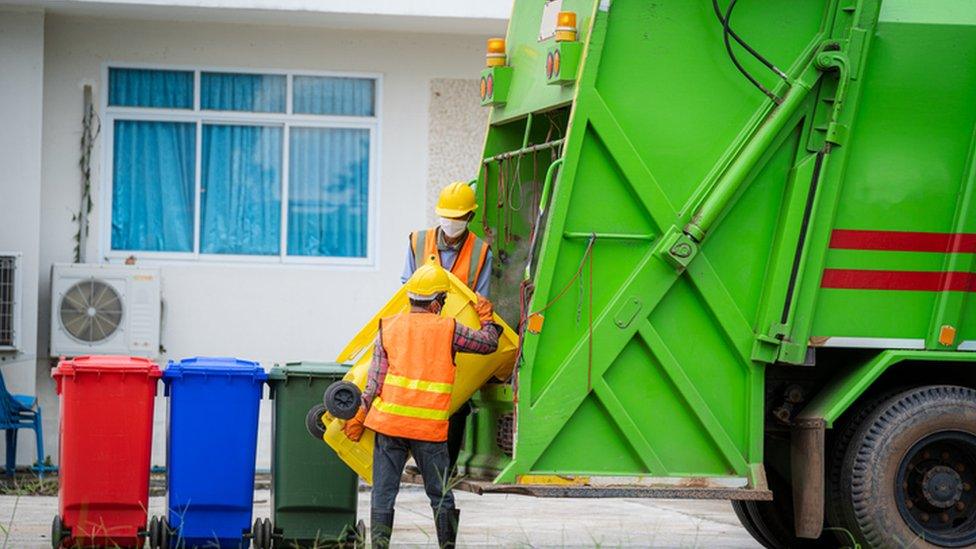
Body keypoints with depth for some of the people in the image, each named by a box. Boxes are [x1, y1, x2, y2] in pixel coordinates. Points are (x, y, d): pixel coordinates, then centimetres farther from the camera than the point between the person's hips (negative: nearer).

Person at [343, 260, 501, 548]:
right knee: (441, 497, 11)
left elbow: (374, 383, 1)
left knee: (383, 495, 6)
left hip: (388, 422, 2)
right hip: (430, 428, -2)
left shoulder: (388, 327, 5)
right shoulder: (448, 328, 0)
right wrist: (486, 317, 33)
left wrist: (358, 419, 10)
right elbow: (489, 343, 13)